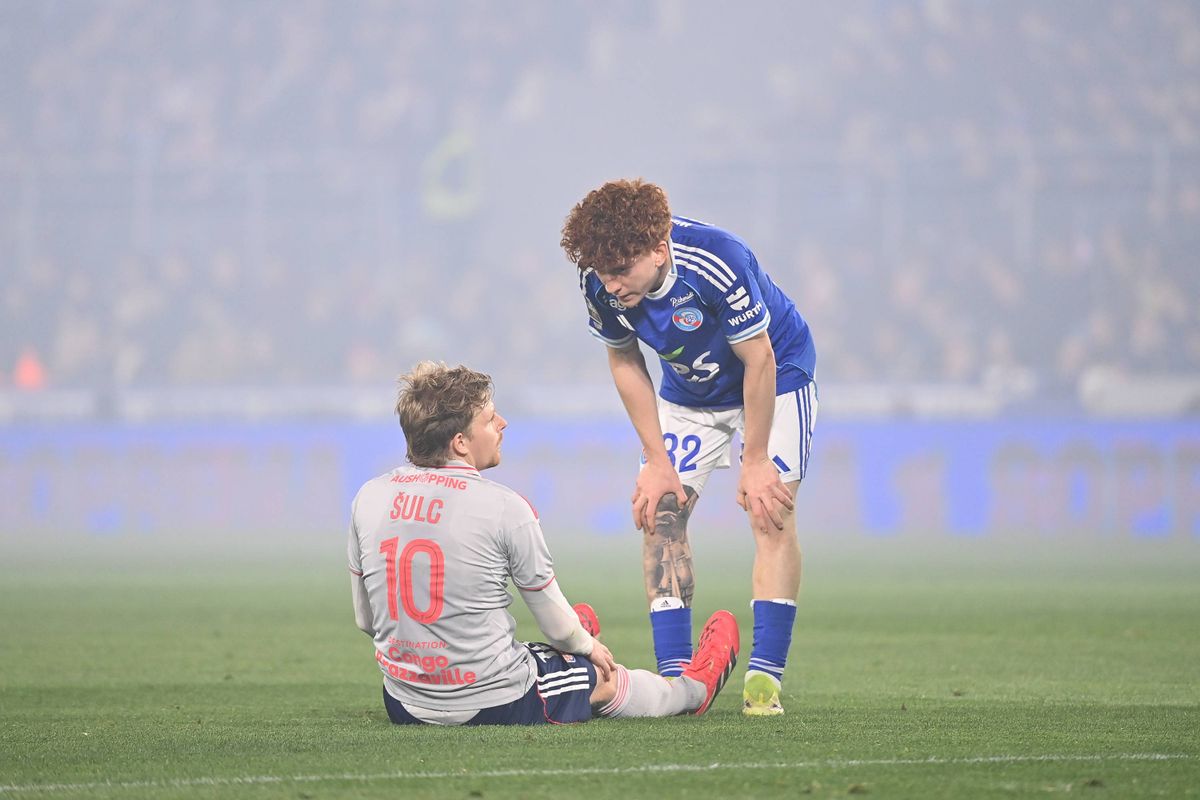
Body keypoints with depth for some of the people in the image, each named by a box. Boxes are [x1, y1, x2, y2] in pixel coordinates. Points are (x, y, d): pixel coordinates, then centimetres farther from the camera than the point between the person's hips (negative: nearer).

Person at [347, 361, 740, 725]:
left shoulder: (368, 498, -4)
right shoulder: (503, 507, -17)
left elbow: (365, 618, 7)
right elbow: (556, 624, -5)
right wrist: (586, 644, 19)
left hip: (404, 707, 4)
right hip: (495, 705, -4)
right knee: (607, 678, 25)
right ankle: (695, 688, 53)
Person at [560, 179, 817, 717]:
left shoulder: (718, 262, -38)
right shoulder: (599, 284, -24)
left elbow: (758, 359, -27)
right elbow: (625, 361, -6)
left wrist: (755, 462, -20)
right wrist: (656, 461, -8)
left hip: (775, 377, -5)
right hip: (689, 392, 5)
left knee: (770, 512, -17)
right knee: (660, 512, -7)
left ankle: (765, 675, -16)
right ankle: (675, 674, -5)